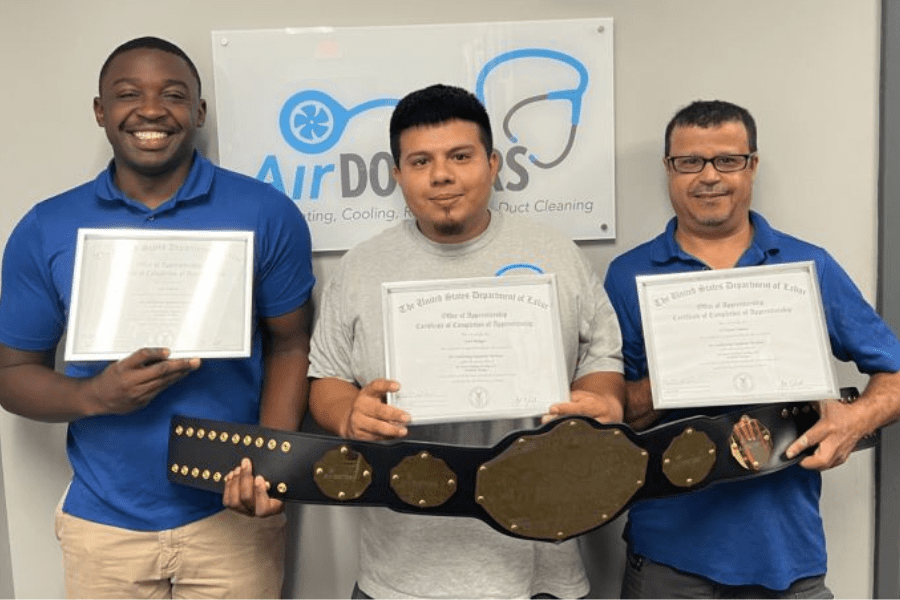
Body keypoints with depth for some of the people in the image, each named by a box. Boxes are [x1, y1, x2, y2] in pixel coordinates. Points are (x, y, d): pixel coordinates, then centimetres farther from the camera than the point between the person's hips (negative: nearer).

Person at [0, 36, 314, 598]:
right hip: (102, 522, 2)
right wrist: (94, 396, -17)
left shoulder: (267, 214, -6)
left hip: (236, 516, -1)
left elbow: (290, 344, 0)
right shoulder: (46, 230, -2)